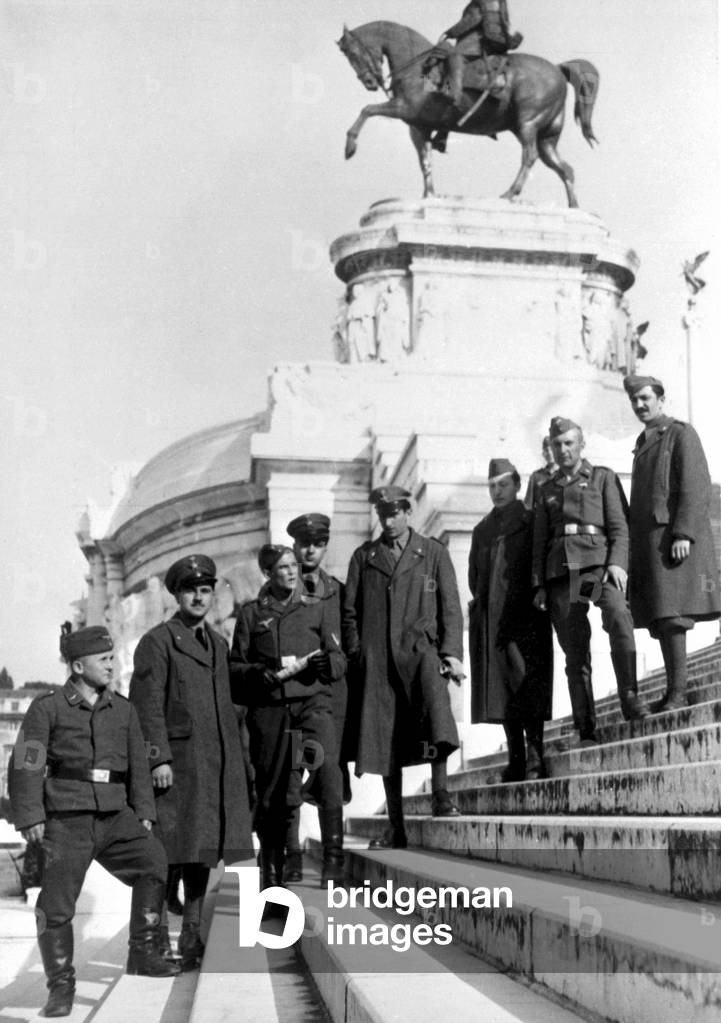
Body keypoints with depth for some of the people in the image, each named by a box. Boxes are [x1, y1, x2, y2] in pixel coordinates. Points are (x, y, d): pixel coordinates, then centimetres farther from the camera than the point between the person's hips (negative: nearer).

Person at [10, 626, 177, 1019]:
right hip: (67, 821, -3)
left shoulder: (123, 710, 12)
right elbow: (26, 765, -2)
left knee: (153, 860, -18)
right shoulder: (47, 708, 0)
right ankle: (61, 987, 11)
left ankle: (142, 952, -5)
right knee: (56, 904, -5)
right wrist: (30, 817, -9)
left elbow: (138, 765, 16)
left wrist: (144, 813, 8)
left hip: (115, 818, 3)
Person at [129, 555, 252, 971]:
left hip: (217, 765, 6)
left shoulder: (219, 643, 19)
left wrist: (237, 761, 16)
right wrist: (158, 758, -16)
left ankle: (192, 943, 16)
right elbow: (147, 705, -8)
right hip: (176, 762, -6)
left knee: (204, 854, 8)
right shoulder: (157, 641, -2)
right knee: (167, 857, -6)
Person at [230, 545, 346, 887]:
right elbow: (235, 665, 12)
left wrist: (324, 662, -13)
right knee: (271, 790, 1)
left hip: (312, 701, 0)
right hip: (269, 707, 0)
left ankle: (334, 859, -18)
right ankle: (271, 869, 15)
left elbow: (339, 661, 10)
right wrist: (257, 673, -9)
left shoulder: (319, 608, 14)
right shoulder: (251, 613, 12)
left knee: (327, 771, -22)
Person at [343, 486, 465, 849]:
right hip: (377, 658, 2)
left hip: (420, 648, -2)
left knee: (434, 689, -33)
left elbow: (450, 607, 7)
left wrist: (451, 652, -5)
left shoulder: (434, 553, 11)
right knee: (384, 741, -1)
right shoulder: (363, 557, 15)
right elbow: (349, 612, 14)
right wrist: (355, 655, 3)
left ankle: (441, 796, -29)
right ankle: (395, 829, 8)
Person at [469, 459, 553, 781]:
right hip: (490, 619, 5)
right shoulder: (482, 530, 19)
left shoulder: (533, 523, 4)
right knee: (500, 689, 3)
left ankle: (535, 758, -12)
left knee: (527, 683, -12)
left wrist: (533, 601, -7)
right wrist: (483, 603, 8)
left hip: (525, 618, -5)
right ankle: (516, 760, 8)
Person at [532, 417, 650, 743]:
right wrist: (539, 585, 10)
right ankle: (586, 730, -2)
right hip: (560, 571, 3)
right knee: (575, 653, -3)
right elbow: (539, 542, 21)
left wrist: (617, 563, -11)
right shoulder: (547, 491, 24)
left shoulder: (603, 477, 16)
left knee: (618, 615, -33)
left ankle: (630, 698, -32)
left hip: (597, 561, -3)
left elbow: (619, 526, 5)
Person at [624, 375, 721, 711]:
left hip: (674, 535, -8)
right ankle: (674, 692, 5)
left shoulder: (682, 434, 0)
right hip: (647, 540, 8)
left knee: (671, 615, -15)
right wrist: (634, 548, 15)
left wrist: (683, 534, -20)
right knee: (659, 619, 3)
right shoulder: (643, 444, 23)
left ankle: (678, 692, -15)